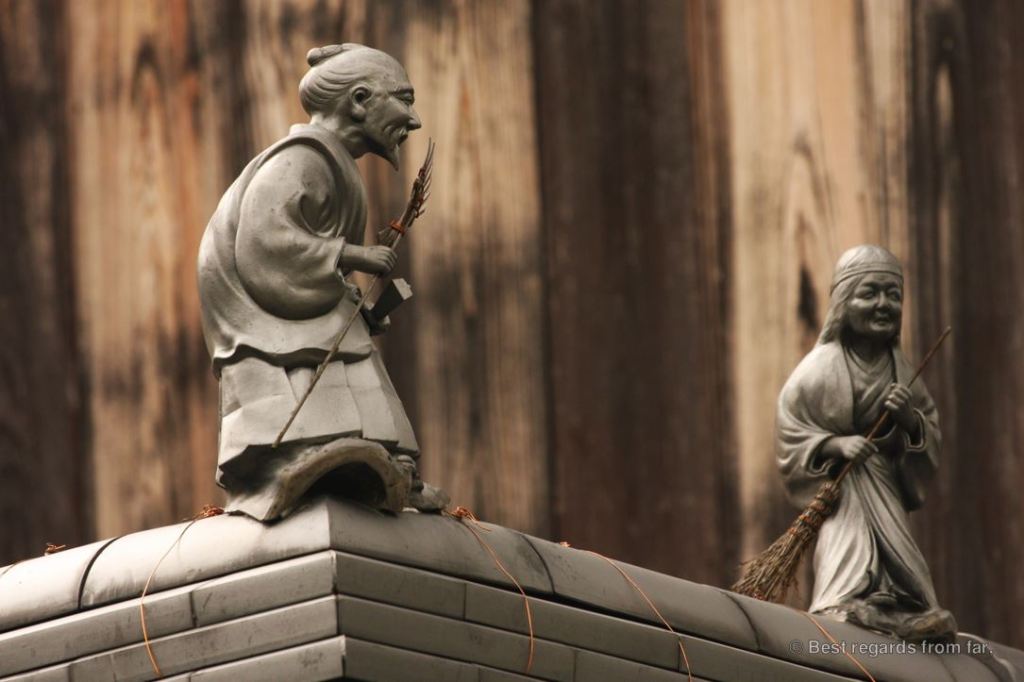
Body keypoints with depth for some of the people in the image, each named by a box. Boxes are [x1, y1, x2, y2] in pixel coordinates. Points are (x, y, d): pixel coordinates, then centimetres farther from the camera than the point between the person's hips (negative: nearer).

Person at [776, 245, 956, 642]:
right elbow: (789, 437, -8)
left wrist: (910, 419, -14)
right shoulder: (820, 369, -9)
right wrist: (836, 445, -24)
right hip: (835, 487, -4)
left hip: (886, 489, 4)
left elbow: (932, 439, 8)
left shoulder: (901, 373, 5)